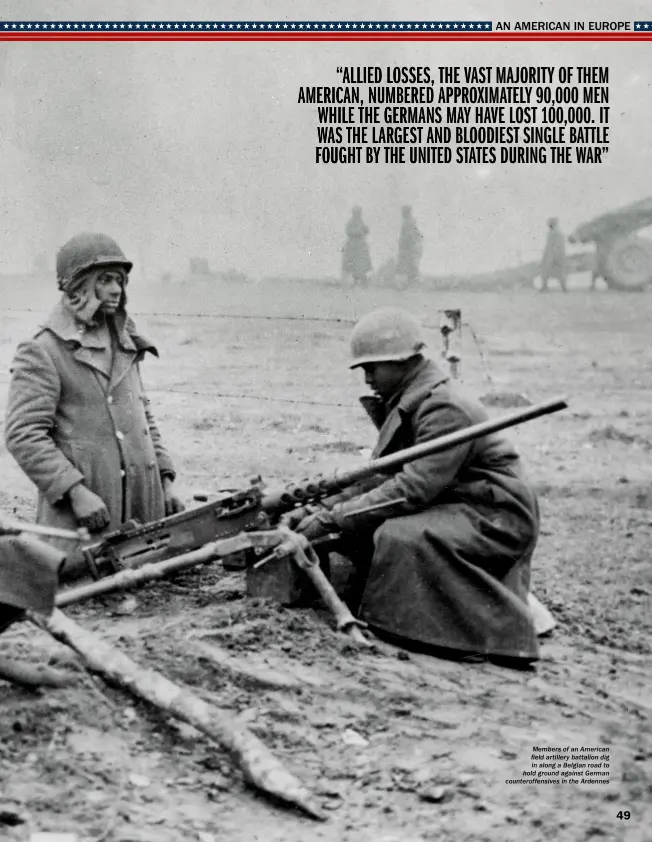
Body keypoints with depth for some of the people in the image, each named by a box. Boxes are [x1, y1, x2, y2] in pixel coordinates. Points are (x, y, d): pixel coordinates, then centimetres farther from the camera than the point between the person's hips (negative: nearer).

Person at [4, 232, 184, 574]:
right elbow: (23, 435, -15)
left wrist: (165, 480, 14)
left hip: (143, 507, 7)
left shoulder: (124, 345, 16)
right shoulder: (41, 352, -8)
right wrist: (76, 491, -21)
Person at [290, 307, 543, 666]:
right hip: (450, 505, 10)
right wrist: (322, 509, -8)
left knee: (401, 538, -30)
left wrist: (332, 520, -28)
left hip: (495, 516, -9)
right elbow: (379, 476, 6)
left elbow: (412, 489, -29)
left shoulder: (445, 409, -23)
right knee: (360, 526, -1)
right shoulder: (403, 403, 7)